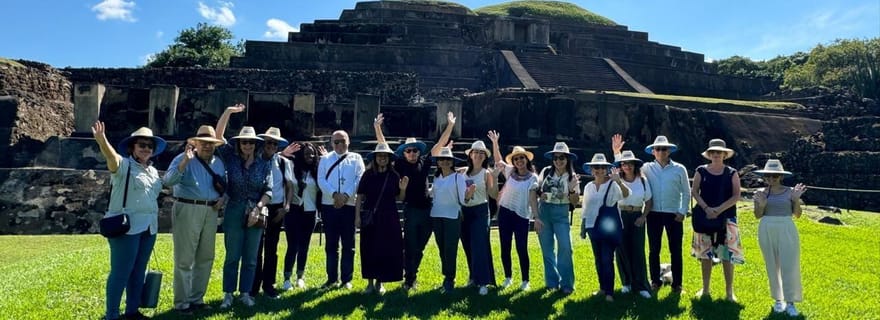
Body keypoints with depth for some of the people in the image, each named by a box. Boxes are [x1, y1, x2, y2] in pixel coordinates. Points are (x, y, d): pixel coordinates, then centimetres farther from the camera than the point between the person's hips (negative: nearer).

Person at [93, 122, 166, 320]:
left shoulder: (153, 171, 16)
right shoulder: (124, 165, -6)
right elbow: (112, 158, -29)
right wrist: (102, 141, -49)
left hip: (149, 228, 7)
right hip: (127, 228, -7)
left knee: (138, 272, 14)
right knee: (121, 273, -2)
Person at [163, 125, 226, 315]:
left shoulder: (218, 163, 12)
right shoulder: (183, 159, -6)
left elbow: (225, 186, 21)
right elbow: (168, 180, -21)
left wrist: (223, 198, 2)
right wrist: (186, 161, -29)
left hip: (210, 212, 6)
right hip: (187, 210, -6)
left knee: (205, 258, 13)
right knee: (185, 259, 0)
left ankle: (196, 299, 27)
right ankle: (181, 303, 11)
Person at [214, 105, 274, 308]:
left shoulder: (264, 165, 3)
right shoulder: (231, 158, 2)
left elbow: (268, 191, 1)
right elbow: (218, 135, -4)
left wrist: (258, 207, -14)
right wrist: (229, 111, -11)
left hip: (255, 213, 1)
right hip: (234, 212, -1)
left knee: (251, 258, 9)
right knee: (232, 256, 4)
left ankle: (245, 293, 20)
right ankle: (228, 294, 16)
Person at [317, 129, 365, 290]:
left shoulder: (356, 158, 8)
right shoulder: (325, 159, 12)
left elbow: (360, 179, -4)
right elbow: (321, 180, 0)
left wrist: (346, 195, -17)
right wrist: (334, 194, -16)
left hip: (350, 205, -1)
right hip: (329, 205, 1)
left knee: (348, 244, 4)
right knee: (331, 244, 7)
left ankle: (347, 279, 13)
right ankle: (332, 279, 16)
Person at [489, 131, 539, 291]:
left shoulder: (533, 177, -4)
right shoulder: (510, 171, 5)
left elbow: (533, 198, -10)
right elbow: (498, 159, 6)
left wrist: (536, 217, -19)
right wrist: (495, 142, -6)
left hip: (522, 215, -3)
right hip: (504, 212, 3)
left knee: (521, 249, 0)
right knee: (505, 248, 10)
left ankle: (525, 280, 15)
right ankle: (508, 277, 26)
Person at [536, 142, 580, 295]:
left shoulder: (572, 177, -3)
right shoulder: (546, 171, -1)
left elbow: (575, 201, -2)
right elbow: (536, 189, 12)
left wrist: (572, 190, -20)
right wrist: (540, 193, -8)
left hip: (561, 213, -1)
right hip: (543, 211, 2)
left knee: (565, 247, -12)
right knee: (547, 248, 7)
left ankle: (566, 284, 1)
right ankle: (552, 281, 19)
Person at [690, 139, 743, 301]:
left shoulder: (731, 173, 3)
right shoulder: (701, 171, 5)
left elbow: (736, 196, -4)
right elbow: (694, 191, -1)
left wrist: (719, 209, -15)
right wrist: (706, 208, -14)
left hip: (726, 217, -1)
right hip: (705, 216, 1)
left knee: (727, 254, -2)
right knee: (705, 253, 6)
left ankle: (729, 291, 8)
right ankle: (705, 289, 17)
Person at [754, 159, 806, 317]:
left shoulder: (790, 191, 0)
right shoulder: (760, 193, 3)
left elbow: (797, 214, 1)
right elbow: (758, 215, 1)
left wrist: (796, 199, -14)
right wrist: (761, 204, -17)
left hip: (786, 230, -1)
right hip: (767, 231, 2)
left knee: (788, 266, -2)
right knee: (772, 266, 9)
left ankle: (790, 302, 7)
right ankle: (778, 299, 20)